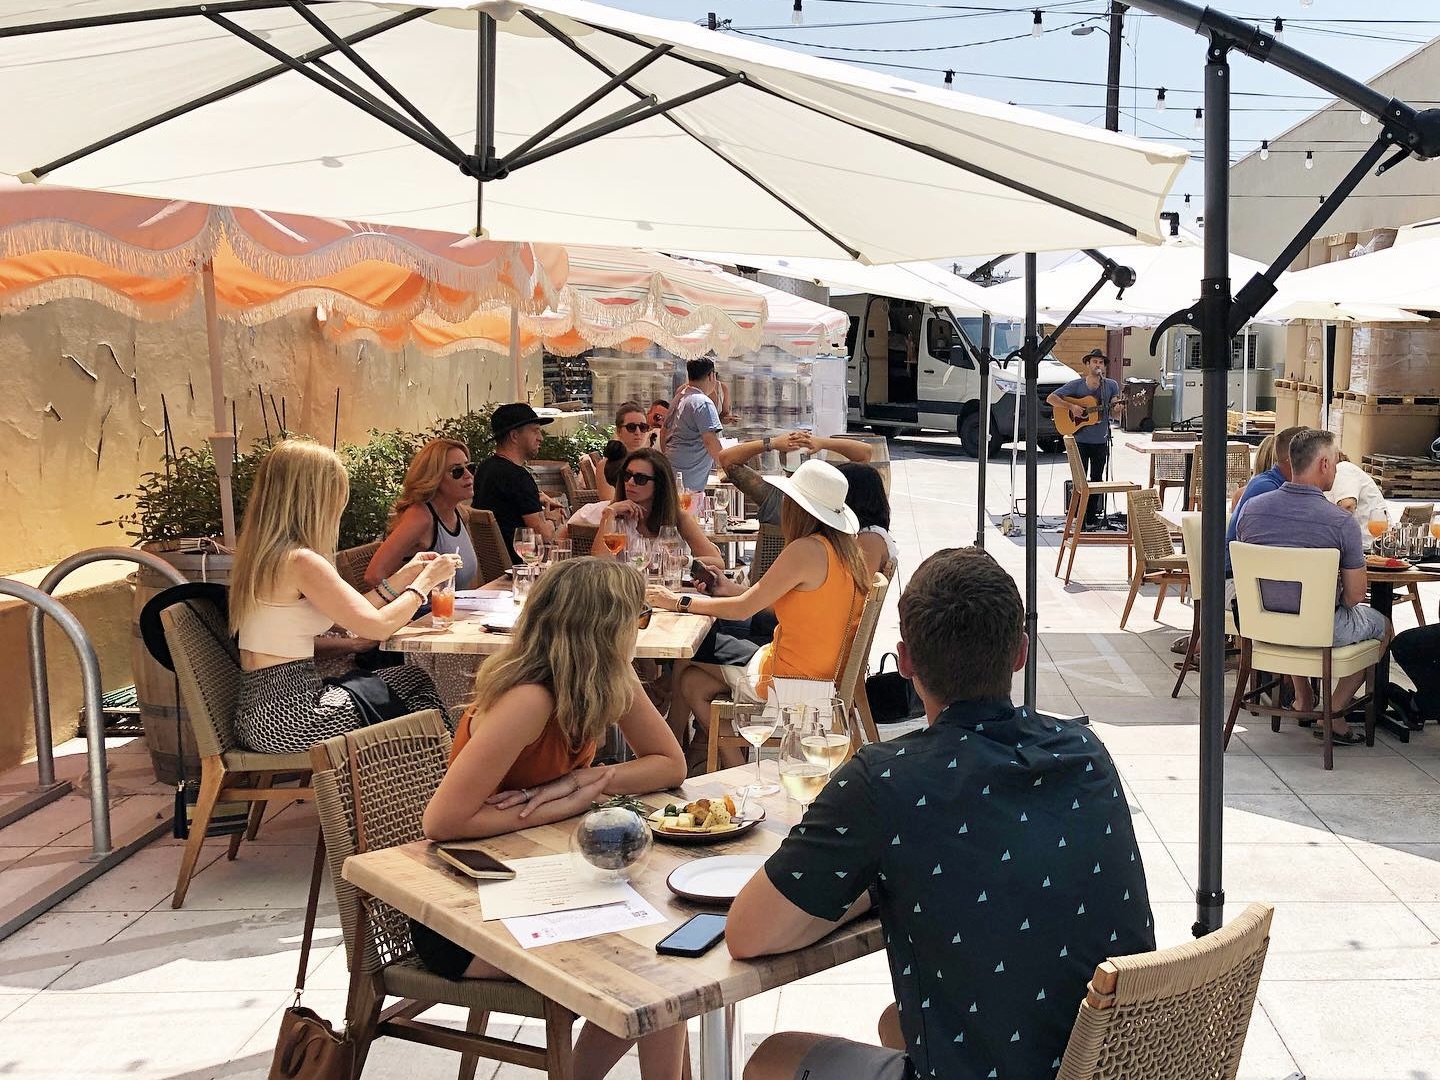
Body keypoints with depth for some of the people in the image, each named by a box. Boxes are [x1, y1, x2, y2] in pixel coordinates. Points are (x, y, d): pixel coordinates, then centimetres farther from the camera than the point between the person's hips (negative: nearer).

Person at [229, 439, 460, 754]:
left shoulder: (263, 554, 9)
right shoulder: (301, 561, -20)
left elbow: (353, 615, 13)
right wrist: (426, 580, -1)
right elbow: (378, 626, -15)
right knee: (414, 684, 9)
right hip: (286, 719, -9)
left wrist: (403, 576, 16)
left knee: (410, 678, 18)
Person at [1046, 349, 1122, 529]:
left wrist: (1116, 408, -14)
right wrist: (1071, 407, -16)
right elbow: (1050, 398, -5)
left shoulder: (1112, 385, 4)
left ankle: (1092, 517, 17)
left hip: (1100, 441, 3)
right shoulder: (1075, 385, -3)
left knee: (1097, 478, 8)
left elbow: (1111, 414, 9)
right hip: (1080, 440, -3)